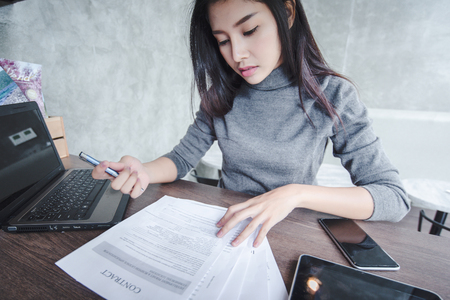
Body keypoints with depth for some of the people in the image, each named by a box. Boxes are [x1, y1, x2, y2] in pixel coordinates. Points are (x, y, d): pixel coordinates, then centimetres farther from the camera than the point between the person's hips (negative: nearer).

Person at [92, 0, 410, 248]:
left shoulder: (332, 96, -12)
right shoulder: (221, 94, -2)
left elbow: (395, 198, -13)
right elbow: (184, 156, -1)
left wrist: (296, 193, -28)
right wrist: (144, 171, -23)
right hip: (225, 224, 3)